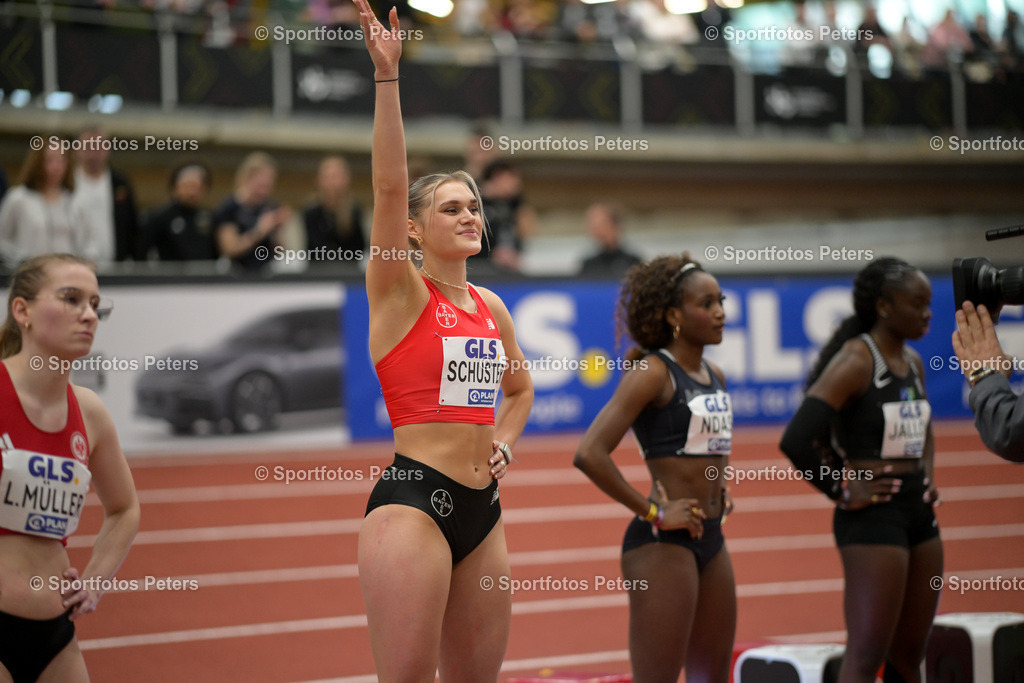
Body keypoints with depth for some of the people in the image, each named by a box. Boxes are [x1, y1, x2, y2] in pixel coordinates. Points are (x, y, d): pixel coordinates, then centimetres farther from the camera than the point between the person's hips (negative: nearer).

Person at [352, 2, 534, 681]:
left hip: (482, 505, 7)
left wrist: (502, 444, 13)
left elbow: (520, 388, 33)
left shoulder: (491, 307, 15)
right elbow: (390, 185, -16)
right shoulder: (401, 292, -2)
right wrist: (387, 76, -22)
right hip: (414, 498, -7)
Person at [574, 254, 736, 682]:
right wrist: (653, 513, -17)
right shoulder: (652, 372, -12)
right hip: (662, 544, -9)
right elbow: (589, 454, -22)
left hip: (710, 539, 9)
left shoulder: (715, 378, 12)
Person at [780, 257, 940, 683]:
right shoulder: (855, 362, -14)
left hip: (919, 514, 9)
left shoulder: (912, 363, 12)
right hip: (873, 518, -9)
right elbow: (796, 442, -23)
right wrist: (842, 491, -13)